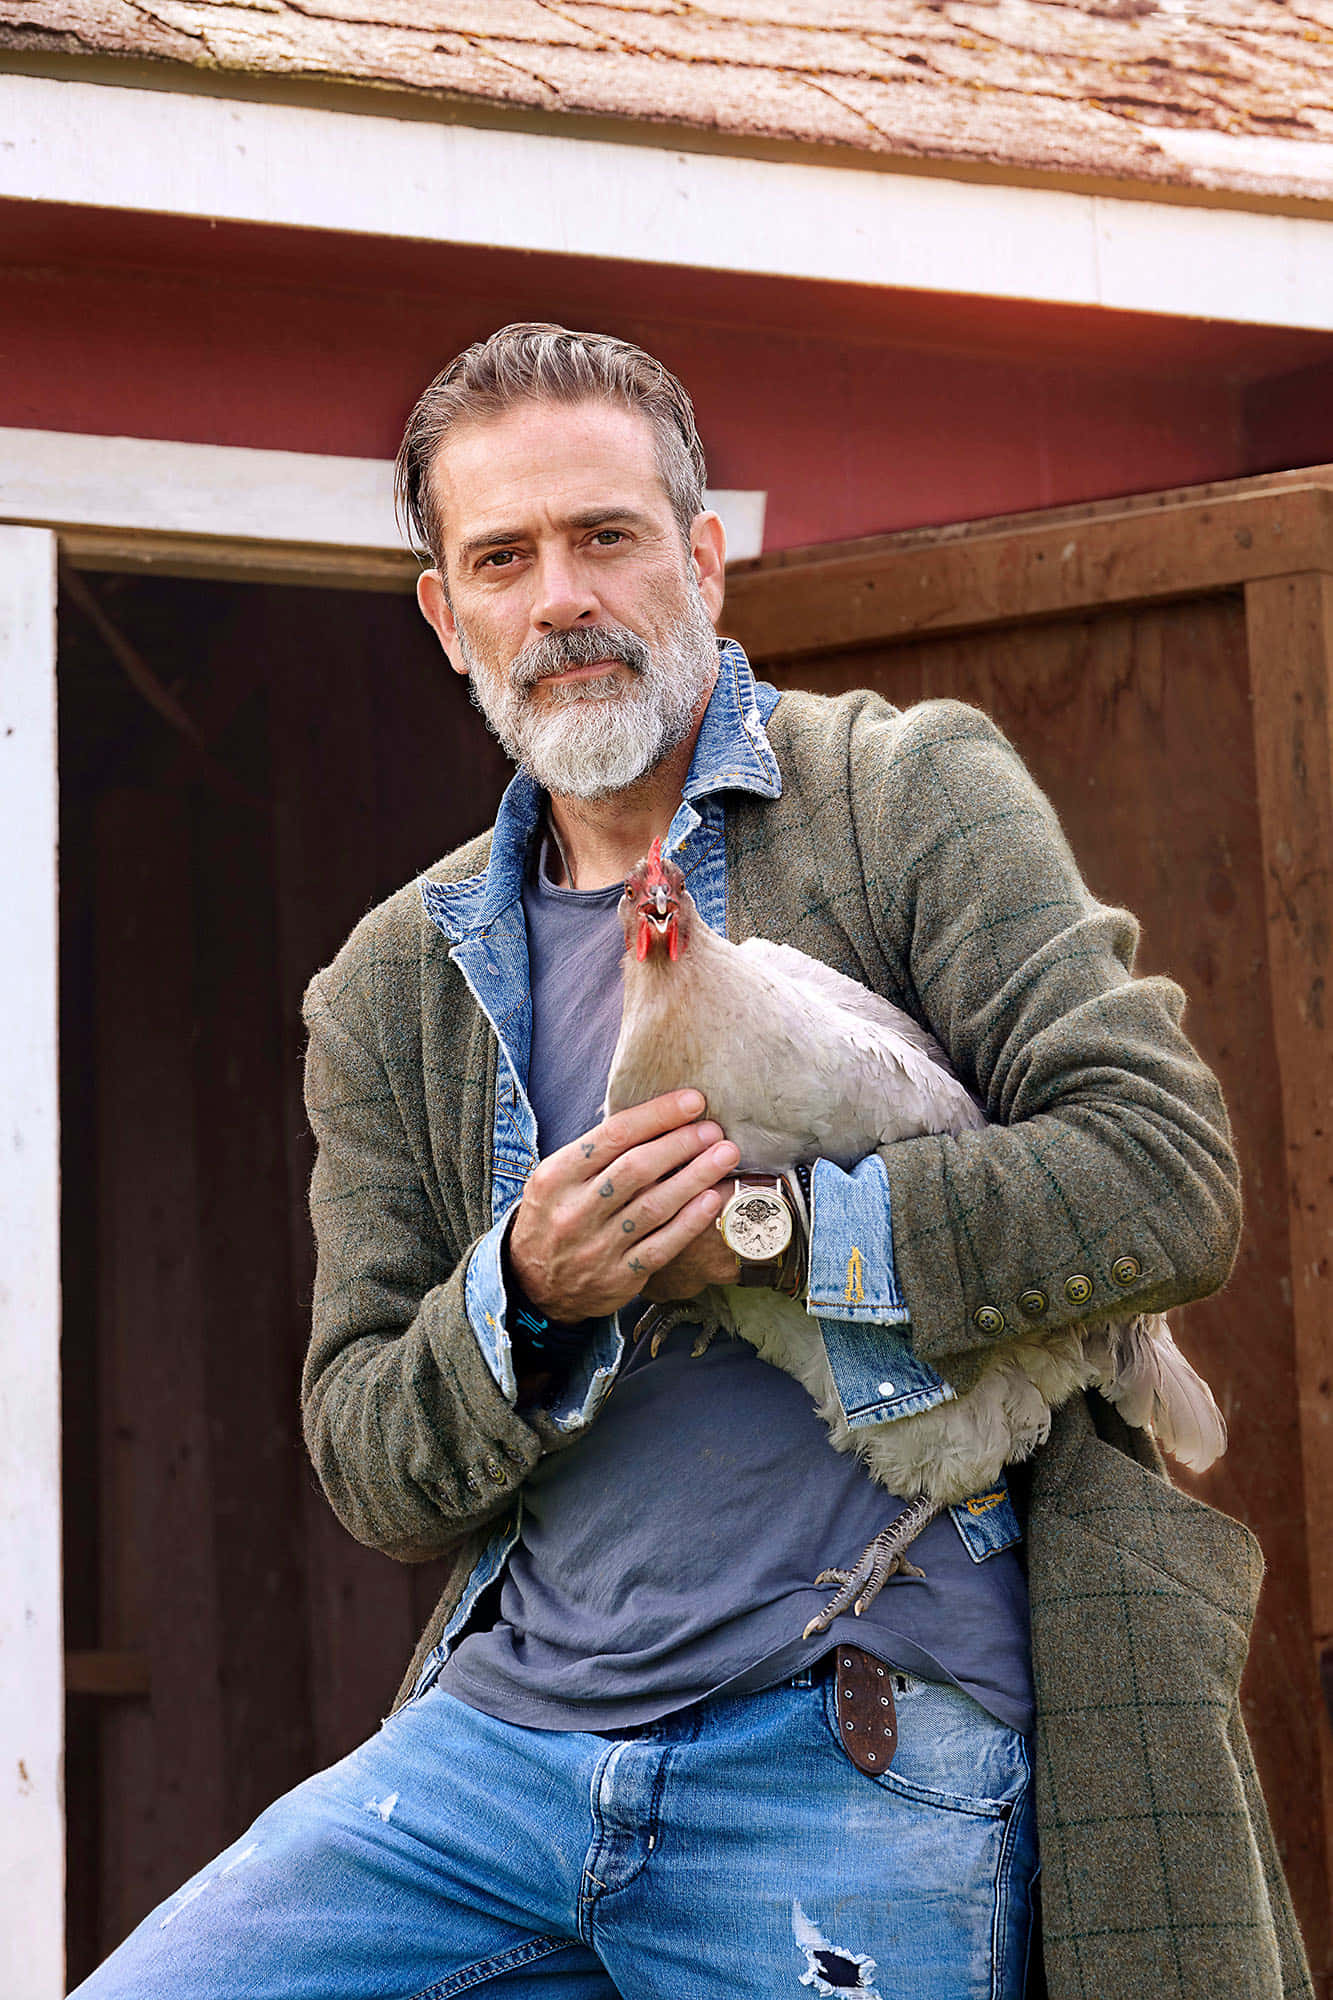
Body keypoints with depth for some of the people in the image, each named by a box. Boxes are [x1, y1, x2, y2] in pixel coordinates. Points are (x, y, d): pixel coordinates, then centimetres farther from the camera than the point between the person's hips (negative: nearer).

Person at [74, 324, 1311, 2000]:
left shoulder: (916, 797, 2)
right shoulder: (394, 986, 12)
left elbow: (1169, 1177, -9)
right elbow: (374, 1474, 9)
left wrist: (758, 1231, -15)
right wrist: (525, 1298, -13)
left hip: (858, 1753, -3)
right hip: (503, 1726, 4)